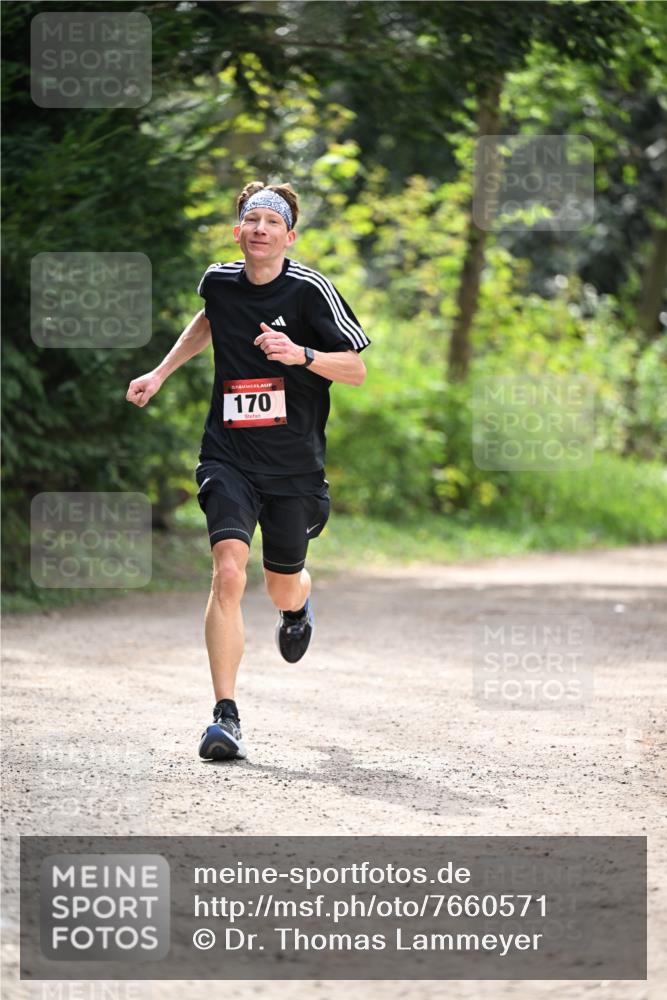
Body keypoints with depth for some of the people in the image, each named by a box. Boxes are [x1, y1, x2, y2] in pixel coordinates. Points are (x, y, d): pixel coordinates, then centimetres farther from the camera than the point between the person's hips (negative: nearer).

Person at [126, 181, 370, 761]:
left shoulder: (310, 289, -9)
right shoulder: (219, 281, 3)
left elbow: (357, 370, -7)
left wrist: (302, 355, -24)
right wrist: (161, 373, 24)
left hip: (295, 466, -1)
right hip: (229, 456, 1)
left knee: (282, 589, 12)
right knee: (228, 571, -19)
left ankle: (300, 602, 54)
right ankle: (226, 717, -19)